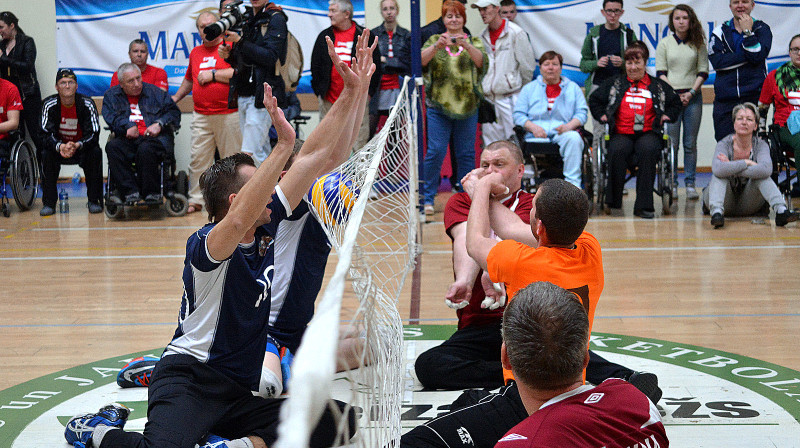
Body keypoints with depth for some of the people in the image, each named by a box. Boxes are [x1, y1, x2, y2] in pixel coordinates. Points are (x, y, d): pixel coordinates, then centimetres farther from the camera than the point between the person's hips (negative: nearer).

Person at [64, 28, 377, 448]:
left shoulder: (268, 225, 4)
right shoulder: (205, 243, -15)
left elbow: (318, 155, 5)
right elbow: (239, 220, -40)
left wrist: (356, 90, -2)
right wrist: (283, 145, -45)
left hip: (244, 391, 6)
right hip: (190, 378, -6)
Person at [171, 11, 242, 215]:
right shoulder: (195, 53, 17)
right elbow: (189, 79, 33)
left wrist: (213, 74, -10)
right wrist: (176, 97, 31)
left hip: (228, 115, -5)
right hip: (201, 116, 5)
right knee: (198, 159, 1)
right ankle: (196, 200, 7)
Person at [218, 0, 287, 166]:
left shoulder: (276, 19, -4)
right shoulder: (247, 21, 18)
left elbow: (271, 58, -17)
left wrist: (240, 41, -17)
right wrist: (228, 56, 1)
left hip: (261, 95, -7)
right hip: (243, 95, 8)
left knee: (249, 155, -14)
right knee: (263, 154, 9)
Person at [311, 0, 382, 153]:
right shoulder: (324, 36, 9)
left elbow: (376, 66, 6)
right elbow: (315, 66, 14)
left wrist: (369, 92, 0)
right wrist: (319, 91, 7)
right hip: (329, 102, 2)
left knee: (360, 144, -2)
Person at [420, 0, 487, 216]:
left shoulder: (474, 42, 9)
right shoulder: (434, 40, 9)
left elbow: (483, 62, -10)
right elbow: (421, 60, -8)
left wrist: (467, 46, -29)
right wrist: (437, 46, -27)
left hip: (467, 106, 1)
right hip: (438, 106, -1)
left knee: (466, 153, 5)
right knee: (435, 152, -5)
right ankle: (427, 198, 5)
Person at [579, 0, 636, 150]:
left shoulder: (629, 34, 9)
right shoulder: (594, 33, 10)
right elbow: (583, 63, 12)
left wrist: (623, 63, -10)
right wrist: (597, 63, -9)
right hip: (597, 86, 0)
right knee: (599, 132, -3)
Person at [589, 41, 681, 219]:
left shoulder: (658, 86, 18)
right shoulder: (615, 83, 19)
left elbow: (675, 103, 29)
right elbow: (594, 100, 26)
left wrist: (667, 115, 11)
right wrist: (602, 114, 10)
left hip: (648, 133, 0)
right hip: (622, 133, 0)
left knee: (648, 149, -36)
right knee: (617, 150, -36)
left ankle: (643, 205, -33)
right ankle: (613, 201, -25)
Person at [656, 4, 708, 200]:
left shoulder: (698, 44, 8)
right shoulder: (664, 44, 6)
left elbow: (703, 71, 7)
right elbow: (660, 73, 3)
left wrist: (691, 92, -7)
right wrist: (674, 94, -8)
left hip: (692, 97, 1)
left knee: (690, 143, 1)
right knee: (671, 143, -4)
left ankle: (690, 184, 6)